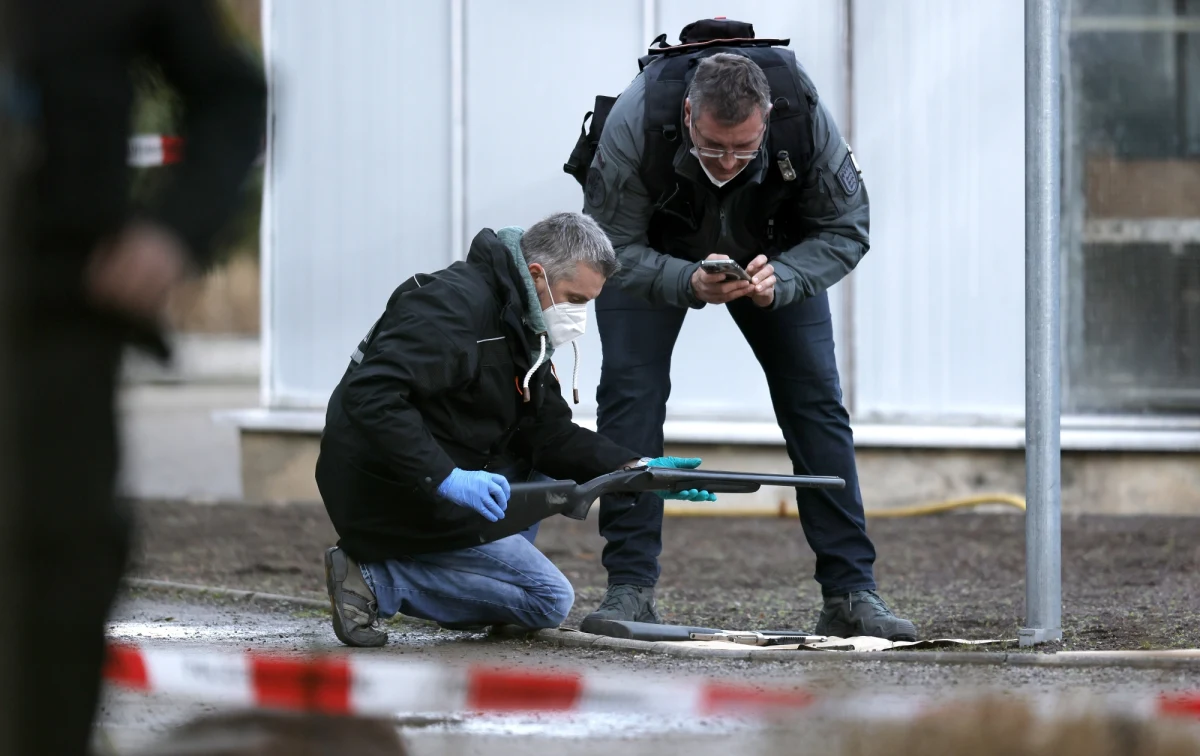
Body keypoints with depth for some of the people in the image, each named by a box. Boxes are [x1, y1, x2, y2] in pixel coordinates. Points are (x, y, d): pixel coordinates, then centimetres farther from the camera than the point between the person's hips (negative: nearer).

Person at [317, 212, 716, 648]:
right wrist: (445, 478, -34)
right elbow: (371, 394, -30)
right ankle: (377, 580, -11)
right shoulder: (457, 304, -20)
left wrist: (636, 469, -4)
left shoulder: (520, 325, 11)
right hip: (391, 497, -10)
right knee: (549, 600, -6)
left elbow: (551, 434, 9)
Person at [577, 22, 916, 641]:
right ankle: (630, 589, -14)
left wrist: (780, 279, -38)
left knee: (816, 398, -7)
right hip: (657, 253, -1)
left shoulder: (803, 116, -34)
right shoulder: (636, 121, -38)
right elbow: (612, 248, -27)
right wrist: (690, 283, -45)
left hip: (771, 255, 1)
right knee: (629, 392, -17)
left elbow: (845, 230, -19)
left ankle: (850, 594, -5)